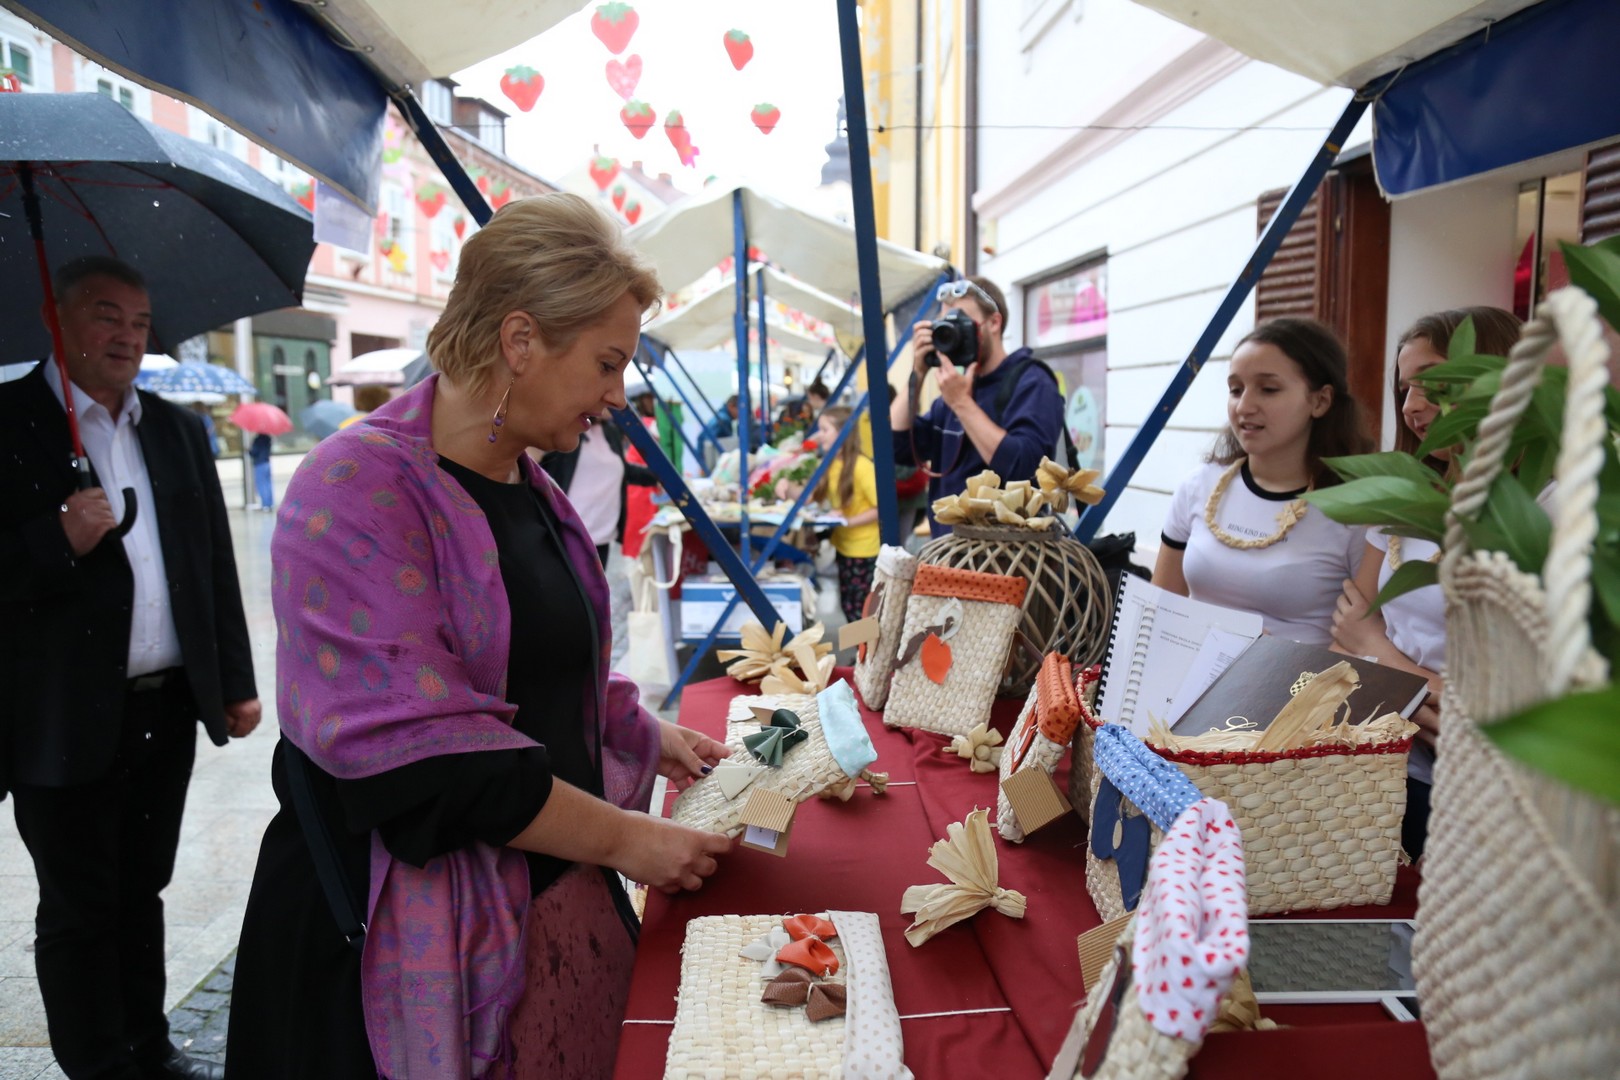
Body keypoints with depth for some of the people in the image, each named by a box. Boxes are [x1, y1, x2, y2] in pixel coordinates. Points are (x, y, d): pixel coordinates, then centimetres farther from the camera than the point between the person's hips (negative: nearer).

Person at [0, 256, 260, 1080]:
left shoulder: (177, 429, 10)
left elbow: (215, 562, 11)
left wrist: (235, 681, 9)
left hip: (168, 709, 5)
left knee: (140, 892, 18)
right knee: (79, 909, 9)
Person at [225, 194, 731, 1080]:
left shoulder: (530, 491, 8)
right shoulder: (359, 490, -19)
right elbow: (416, 752, -25)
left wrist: (651, 740, 10)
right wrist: (621, 837, -19)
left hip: (557, 896, 7)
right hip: (419, 939, -7)